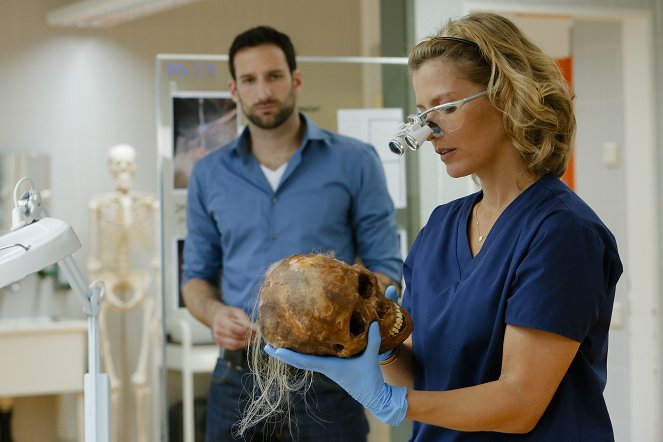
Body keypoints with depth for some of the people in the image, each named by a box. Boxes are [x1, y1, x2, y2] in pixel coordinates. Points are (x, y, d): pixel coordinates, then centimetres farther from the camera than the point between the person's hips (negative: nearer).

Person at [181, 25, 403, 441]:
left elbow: (385, 267, 0)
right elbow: (197, 275, 14)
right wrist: (215, 313, -8)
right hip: (238, 376, 2)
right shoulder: (210, 174, 8)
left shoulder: (354, 161, 0)